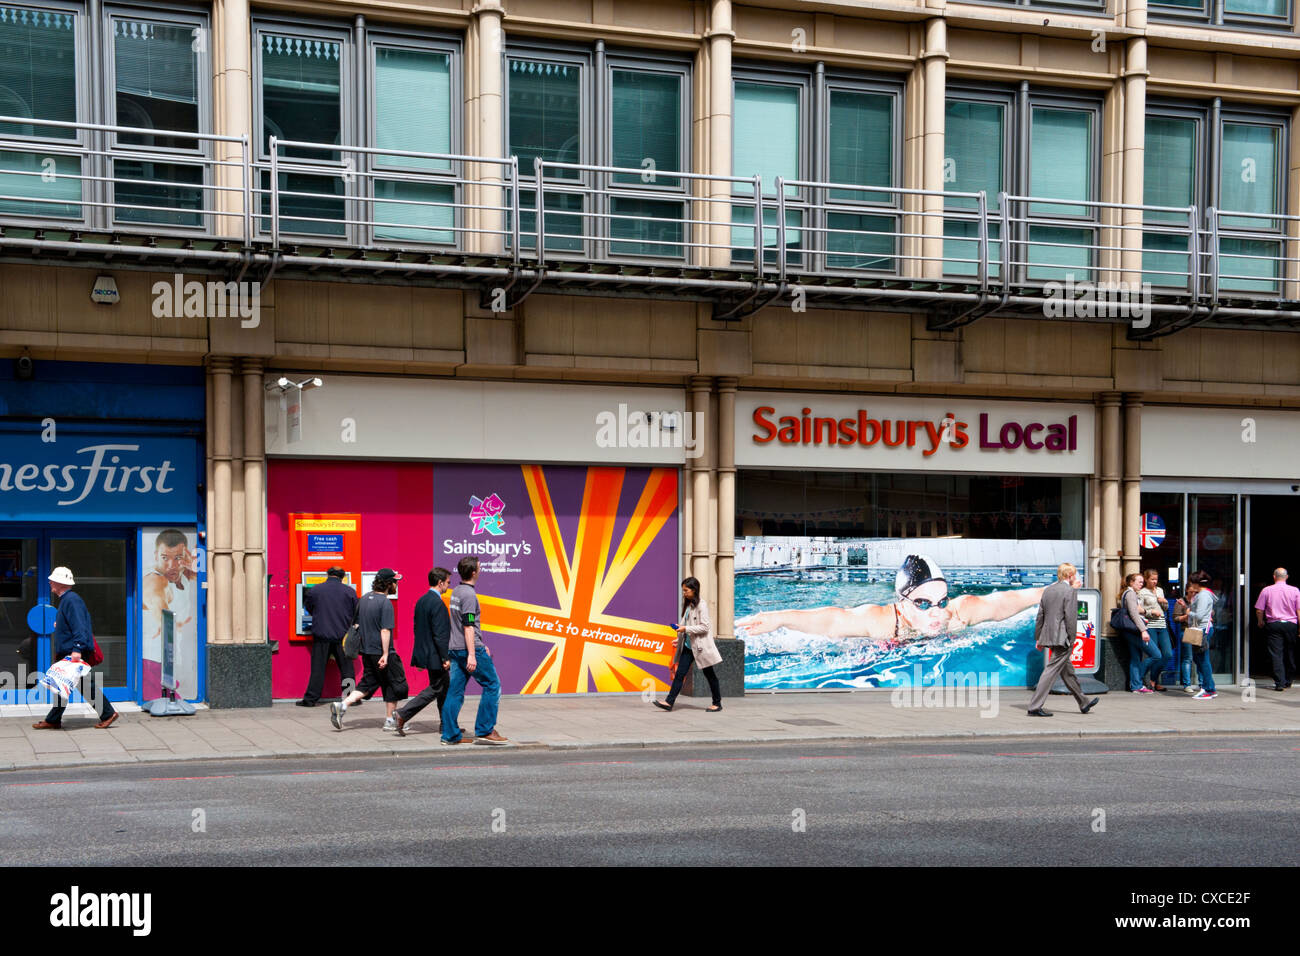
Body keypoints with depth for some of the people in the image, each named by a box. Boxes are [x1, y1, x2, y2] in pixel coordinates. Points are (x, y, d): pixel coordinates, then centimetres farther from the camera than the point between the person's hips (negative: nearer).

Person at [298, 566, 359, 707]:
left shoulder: (315, 590, 0)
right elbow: (356, 614, 4)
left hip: (321, 634, 0)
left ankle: (310, 699, 5)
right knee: (347, 668, 9)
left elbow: (308, 608, 13)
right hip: (343, 636, 0)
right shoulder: (349, 591, -2)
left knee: (318, 668, 4)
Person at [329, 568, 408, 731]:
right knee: (394, 684, 8)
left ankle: (342, 705, -4)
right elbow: (385, 630, -21)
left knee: (368, 683, 13)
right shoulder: (385, 603, -16)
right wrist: (385, 654, -21)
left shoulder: (364, 599, 10)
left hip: (367, 651, 8)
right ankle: (391, 720, 14)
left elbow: (357, 624, 16)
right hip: (381, 652, -7)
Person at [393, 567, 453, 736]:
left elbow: (418, 628, 15)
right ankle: (402, 716, -8)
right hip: (435, 655, -10)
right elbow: (439, 634, -23)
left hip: (424, 652, 10)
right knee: (435, 689, -2)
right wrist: (445, 658, -19)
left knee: (444, 688, 18)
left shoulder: (421, 601, 9)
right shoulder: (437, 604, -20)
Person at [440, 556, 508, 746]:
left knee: (455, 691, 7)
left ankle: (450, 735, 5)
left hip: (454, 649, 9)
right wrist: (472, 654, -21)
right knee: (492, 686, 0)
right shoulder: (469, 594, -14)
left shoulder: (456, 592, 15)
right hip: (469, 648, -9)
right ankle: (485, 731, -1)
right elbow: (468, 626, -19)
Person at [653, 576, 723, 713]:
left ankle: (717, 703, 15)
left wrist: (686, 629, -19)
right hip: (688, 646, 8)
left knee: (709, 675, 4)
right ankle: (669, 702, -4)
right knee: (679, 673, 0)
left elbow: (705, 627, -17)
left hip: (701, 646, -8)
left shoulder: (701, 605, -12)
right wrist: (680, 633, 13)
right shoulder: (688, 605, 12)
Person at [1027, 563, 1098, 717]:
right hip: (1062, 638, -9)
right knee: (1052, 670, -8)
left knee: (1067, 671, 17)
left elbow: (1040, 616, 14)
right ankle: (1035, 707, -10)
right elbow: (1071, 617, -16)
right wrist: (1072, 639, -10)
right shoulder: (1070, 591, -11)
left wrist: (1038, 638, 18)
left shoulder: (1047, 590, 12)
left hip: (1049, 635, 9)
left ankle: (1084, 703, 29)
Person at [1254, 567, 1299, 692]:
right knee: (1290, 654, 13)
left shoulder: (1266, 590, -2)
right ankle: (1287, 682, 22)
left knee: (1276, 654, -1)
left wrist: (1261, 622, 18)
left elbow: (1259, 611, 0)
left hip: (1273, 625, -1)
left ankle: (1280, 683, -8)